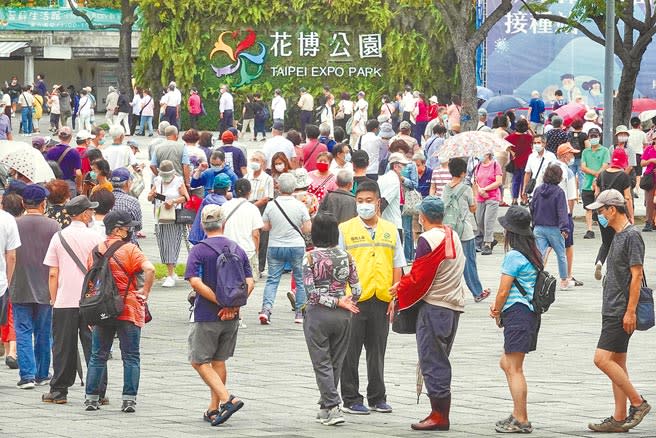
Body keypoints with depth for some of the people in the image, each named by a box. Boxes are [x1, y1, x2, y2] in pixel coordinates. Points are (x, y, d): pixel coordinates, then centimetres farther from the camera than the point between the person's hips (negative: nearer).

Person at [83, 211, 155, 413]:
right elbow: (149, 269, -23)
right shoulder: (129, 249, -8)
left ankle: (91, 398, 10)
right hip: (129, 310, -4)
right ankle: (129, 400, -2)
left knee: (98, 356, 12)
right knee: (131, 357, 2)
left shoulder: (96, 251, 8)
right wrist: (145, 293, -10)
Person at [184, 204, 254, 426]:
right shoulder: (238, 250, 5)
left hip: (206, 316, -5)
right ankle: (214, 409, 19)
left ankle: (227, 399, -15)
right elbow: (249, 283, -1)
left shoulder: (199, 251, -9)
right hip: (232, 317, 5)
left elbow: (196, 282, -20)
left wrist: (220, 303, -17)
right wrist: (233, 305, -10)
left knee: (200, 361, 3)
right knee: (219, 361, 16)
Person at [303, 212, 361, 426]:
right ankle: (326, 407, 22)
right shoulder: (346, 256, -1)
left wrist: (337, 302, -10)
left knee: (322, 363, 1)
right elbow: (356, 290, 0)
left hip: (318, 314, -4)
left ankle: (333, 407, -10)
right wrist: (344, 305, 13)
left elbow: (312, 292, -14)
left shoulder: (310, 258, -10)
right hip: (342, 317, 4)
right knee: (336, 363, 14)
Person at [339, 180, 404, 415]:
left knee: (377, 350, 11)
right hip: (354, 299, -3)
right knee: (350, 351, 1)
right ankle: (351, 399, 7)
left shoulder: (390, 230, 10)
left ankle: (377, 397, 20)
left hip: (382, 299, 3)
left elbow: (397, 266, 12)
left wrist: (395, 297, 5)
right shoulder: (345, 229, 0)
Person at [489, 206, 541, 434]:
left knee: (514, 368, -5)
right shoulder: (533, 253, 13)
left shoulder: (514, 256, -14)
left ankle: (521, 421, -4)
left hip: (517, 313, -9)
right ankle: (518, 414, 19)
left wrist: (497, 313, 6)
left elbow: (503, 290, -12)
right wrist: (498, 306, 14)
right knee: (507, 363, 18)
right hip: (530, 312, 9)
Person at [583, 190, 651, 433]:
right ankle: (619, 418, 12)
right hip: (612, 310, 10)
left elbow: (636, 275, -17)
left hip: (622, 311, -10)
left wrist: (630, 312, -20)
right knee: (617, 363, 9)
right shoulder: (618, 236, 16)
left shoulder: (632, 236, -13)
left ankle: (638, 403, -6)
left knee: (602, 358, -14)